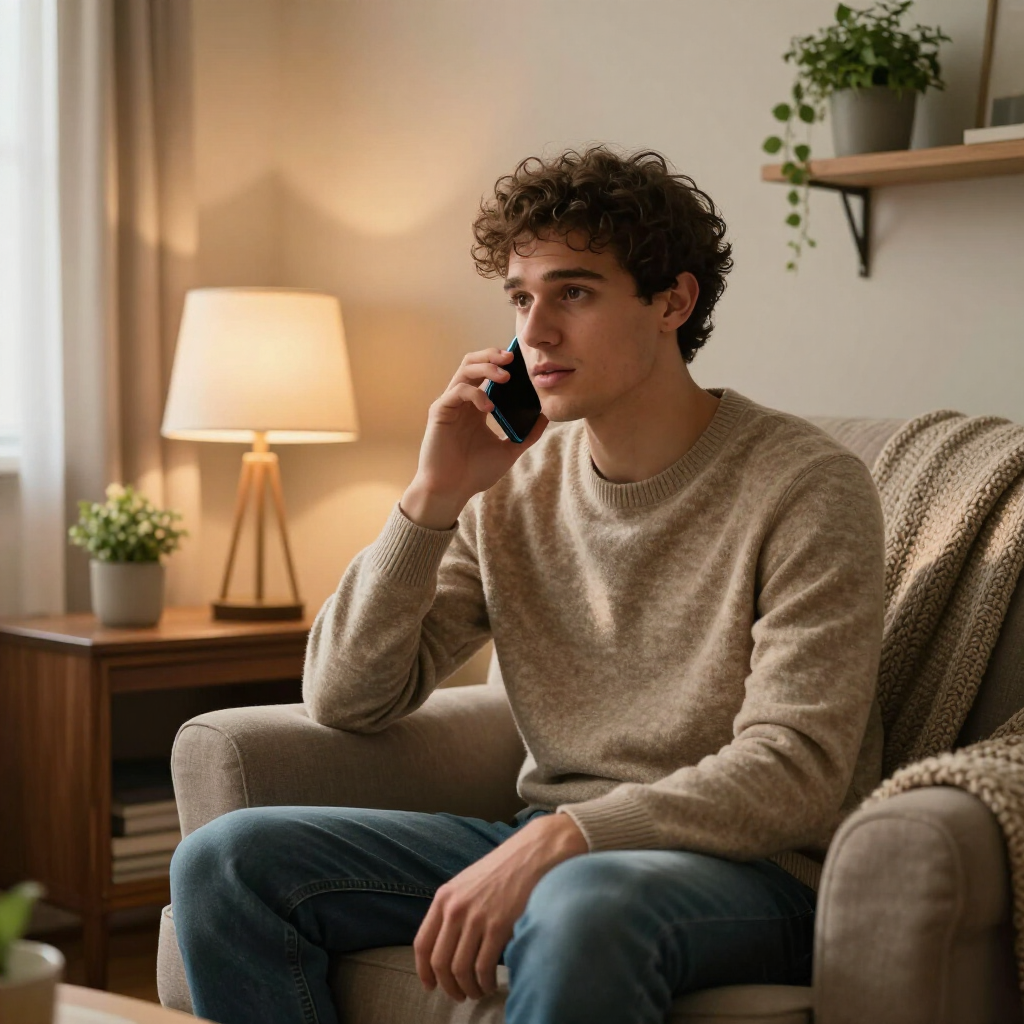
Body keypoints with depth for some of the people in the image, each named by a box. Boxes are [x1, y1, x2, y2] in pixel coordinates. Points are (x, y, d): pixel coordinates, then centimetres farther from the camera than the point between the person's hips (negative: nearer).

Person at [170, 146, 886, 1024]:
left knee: (582, 909, -40)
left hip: (748, 873, -5)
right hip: (550, 851, 6)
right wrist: (434, 497, -7)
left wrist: (555, 839, -27)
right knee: (226, 859, -9)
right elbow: (344, 699, 4)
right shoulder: (514, 483, 7)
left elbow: (794, 770, -17)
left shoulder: (804, 487, -9)